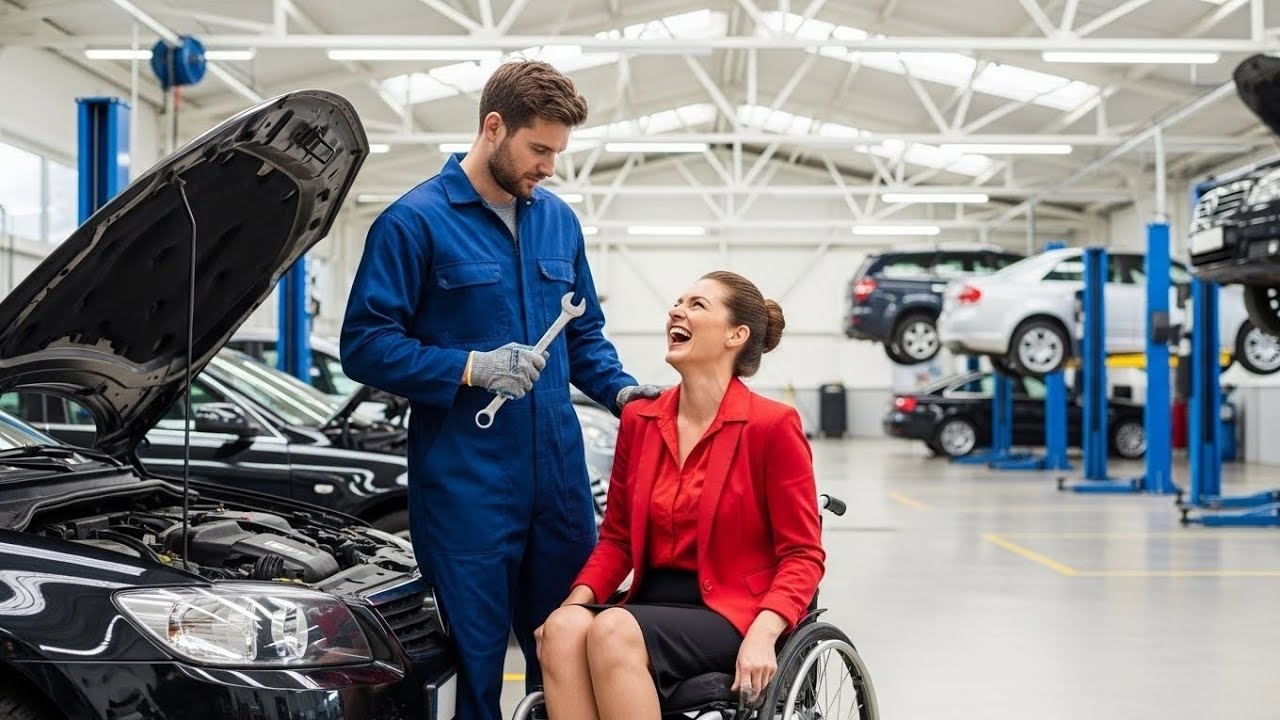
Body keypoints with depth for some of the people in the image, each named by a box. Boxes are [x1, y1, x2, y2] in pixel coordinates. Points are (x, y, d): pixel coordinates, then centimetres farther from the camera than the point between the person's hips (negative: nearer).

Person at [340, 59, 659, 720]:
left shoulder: (557, 220, 13)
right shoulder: (416, 221, -6)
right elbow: (365, 344, -9)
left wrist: (620, 390, 3)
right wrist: (470, 368, -19)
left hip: (559, 475, 6)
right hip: (466, 485, -5)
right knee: (474, 660, 4)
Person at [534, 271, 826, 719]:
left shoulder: (771, 426, -5)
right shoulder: (639, 419, 11)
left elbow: (802, 555, -4)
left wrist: (763, 634, -22)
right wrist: (577, 599, -3)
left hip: (730, 610, -5)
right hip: (653, 603, 5)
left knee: (613, 631, -33)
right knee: (564, 629, -28)